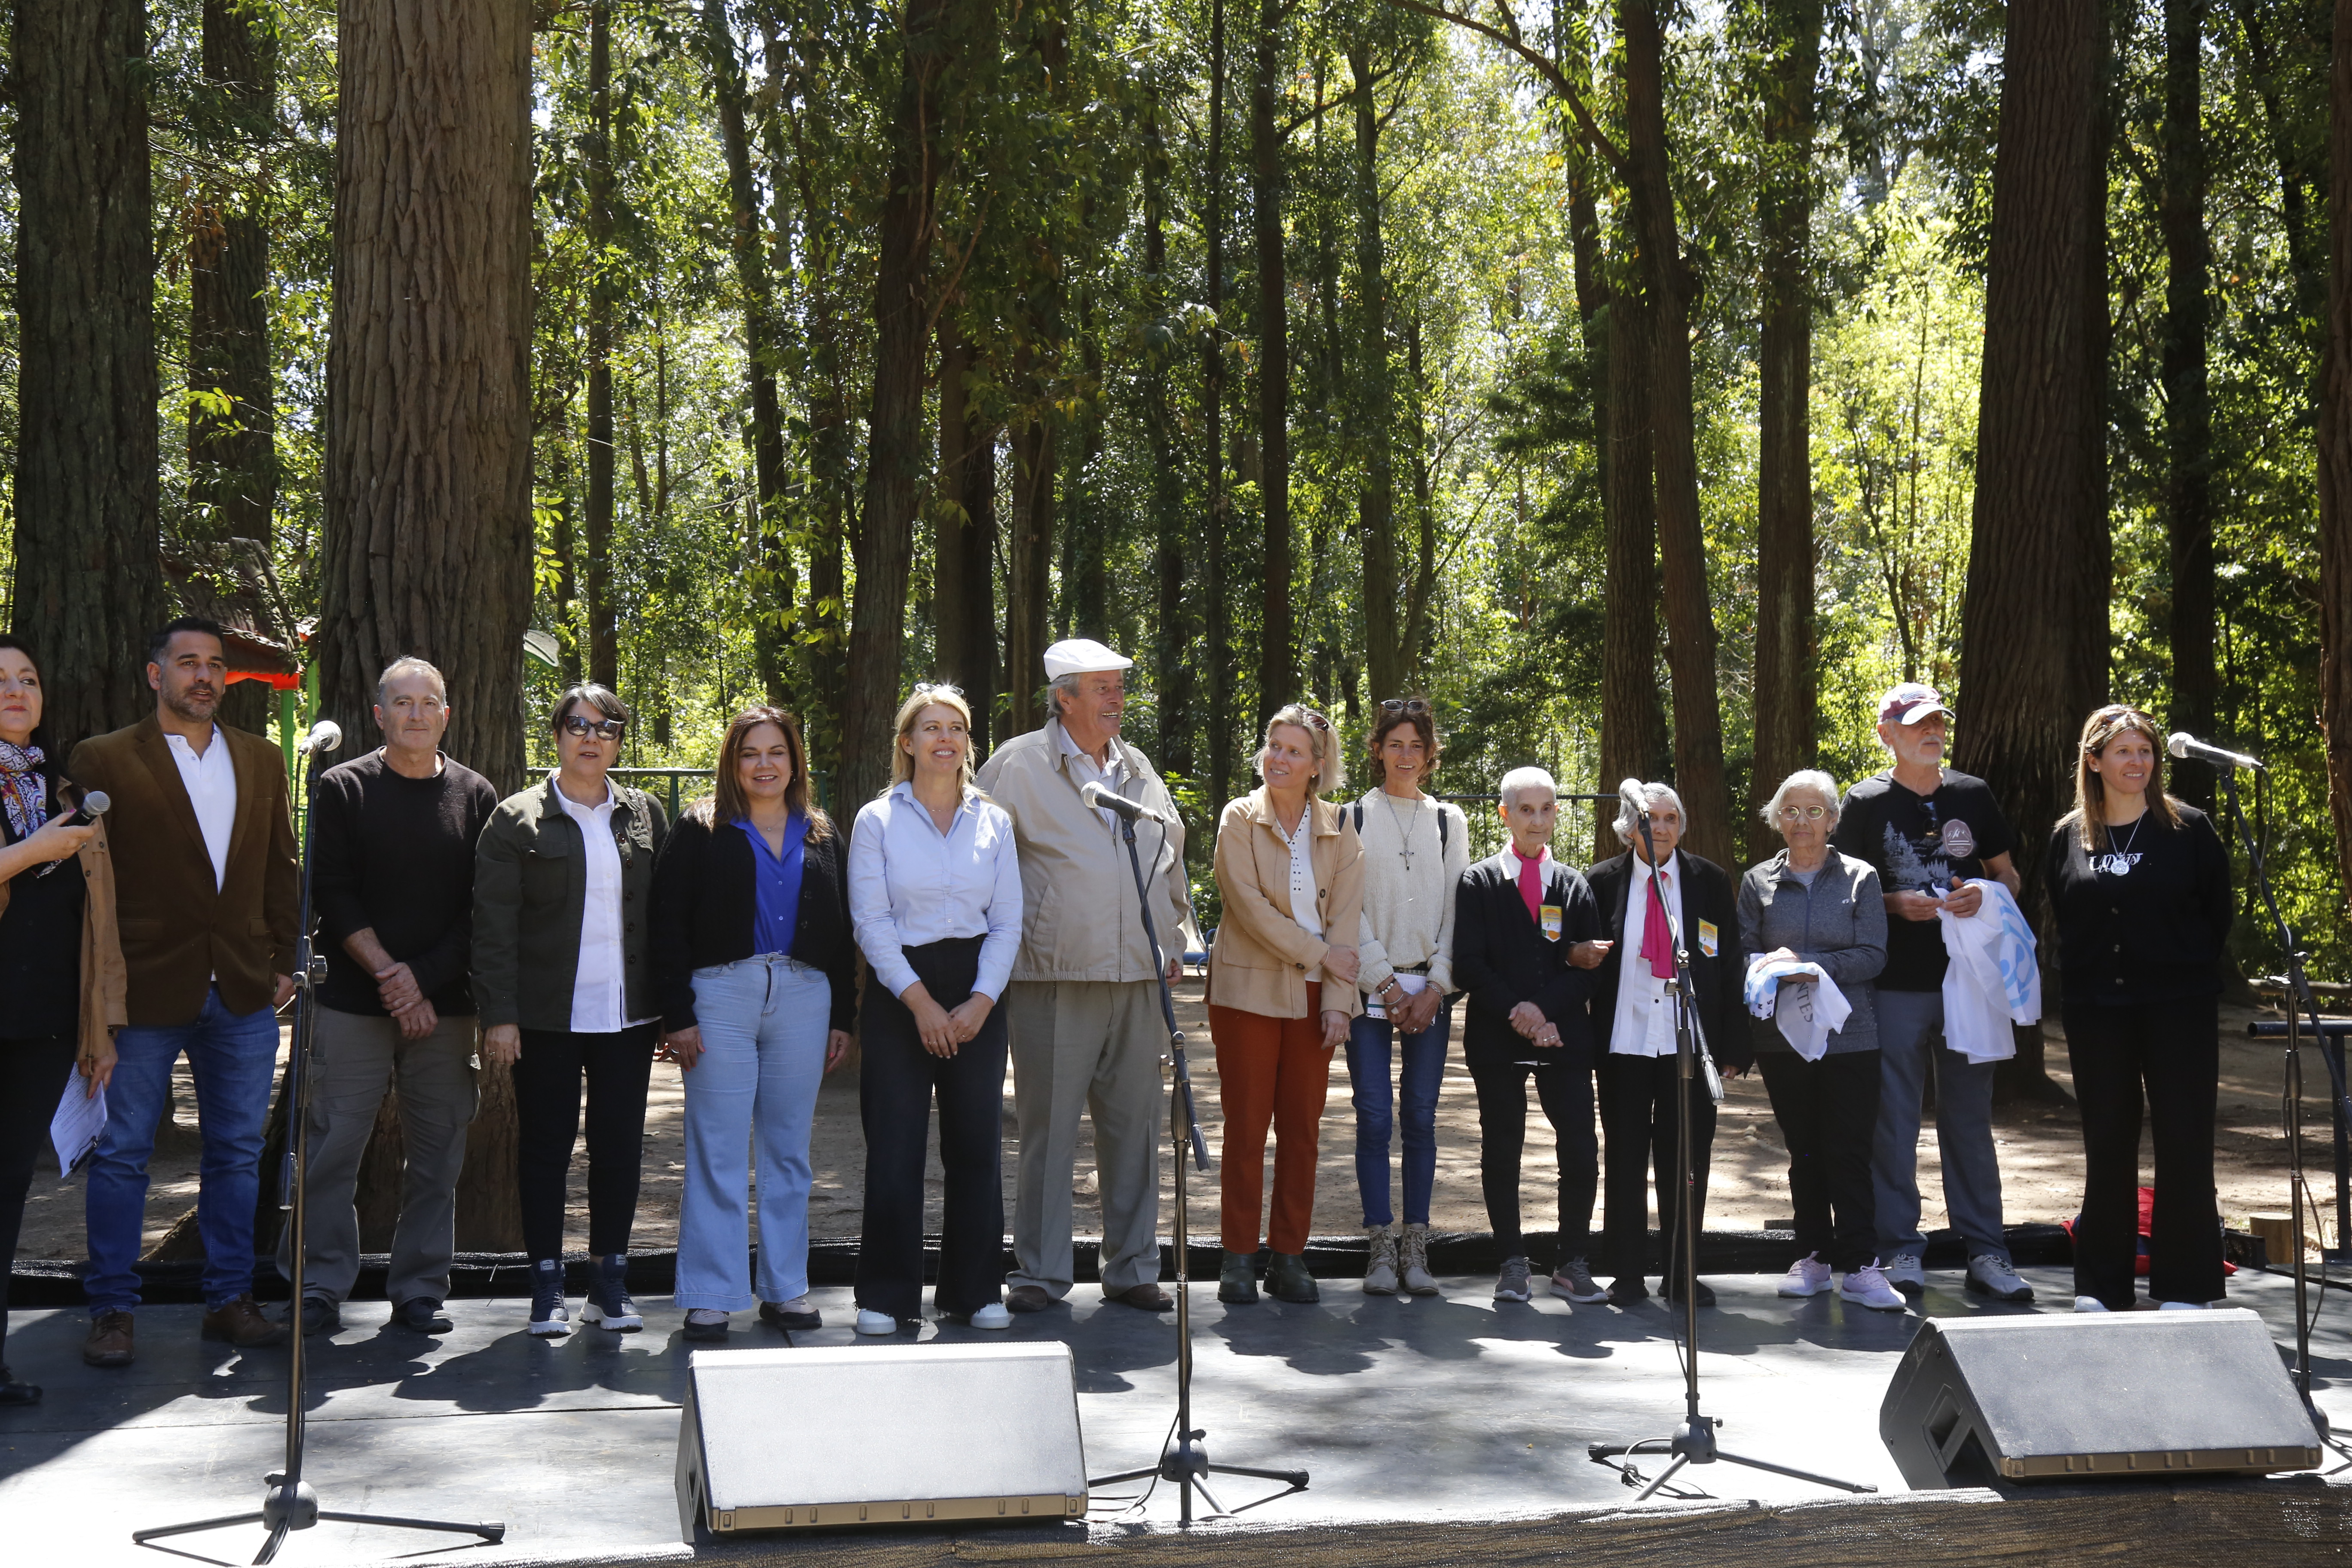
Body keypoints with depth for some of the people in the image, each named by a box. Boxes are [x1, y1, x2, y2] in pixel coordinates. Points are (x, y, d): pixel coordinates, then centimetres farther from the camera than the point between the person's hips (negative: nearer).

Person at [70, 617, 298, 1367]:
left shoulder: (262, 760, 12)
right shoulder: (103, 760, -2)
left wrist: (284, 960, 6)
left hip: (244, 993, 4)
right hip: (144, 990, -4)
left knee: (237, 1152, 10)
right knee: (121, 1154, 3)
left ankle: (229, 1300, 20)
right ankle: (111, 1312, 13)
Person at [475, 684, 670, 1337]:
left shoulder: (645, 816, 9)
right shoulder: (517, 819, 0)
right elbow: (493, 923, -3)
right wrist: (499, 1015, -10)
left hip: (627, 1013, 3)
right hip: (547, 1015, -2)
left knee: (619, 1147, 6)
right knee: (545, 1148, 3)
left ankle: (610, 1280, 17)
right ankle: (546, 1284, 13)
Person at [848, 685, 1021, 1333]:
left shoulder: (993, 822, 9)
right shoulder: (877, 820, 1)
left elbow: (1007, 922, 7)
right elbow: (871, 921, -4)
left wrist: (981, 1002, -7)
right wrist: (920, 1002, -12)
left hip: (977, 995, 2)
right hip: (899, 991, -2)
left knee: (977, 1144, 3)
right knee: (894, 1146, -3)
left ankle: (975, 1291, 14)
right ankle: (886, 1295, 6)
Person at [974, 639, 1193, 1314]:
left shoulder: (1139, 770, 15)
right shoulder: (1021, 764, -1)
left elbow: (1171, 858, 27)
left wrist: (1174, 940, 21)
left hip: (1140, 981, 5)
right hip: (1055, 981, -5)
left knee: (1135, 1126, 8)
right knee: (1048, 1130, -1)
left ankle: (1133, 1266, 18)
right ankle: (1040, 1272, 10)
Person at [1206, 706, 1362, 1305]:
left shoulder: (1339, 829, 7)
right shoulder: (1239, 819, 0)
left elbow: (1344, 918, 3)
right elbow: (1250, 907, -9)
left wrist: (1337, 1000, -6)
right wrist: (1319, 954, -11)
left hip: (1313, 997, 3)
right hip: (1248, 991, -2)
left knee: (1303, 1127, 4)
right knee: (1246, 1126, -2)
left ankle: (1289, 1256, 11)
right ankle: (1239, 1257, 6)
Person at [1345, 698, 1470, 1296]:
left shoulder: (1449, 821, 11)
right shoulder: (1354, 819, 5)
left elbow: (1456, 909, 7)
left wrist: (1435, 987, -4)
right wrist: (1386, 983, -7)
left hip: (1431, 988, 2)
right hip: (1370, 987, -2)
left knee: (1421, 1117, 1)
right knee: (1374, 1118, -5)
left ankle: (1416, 1248, 6)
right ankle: (1382, 1248, 0)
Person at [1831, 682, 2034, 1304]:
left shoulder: (1972, 795, 9)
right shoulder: (1865, 803, 1)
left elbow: (2008, 876, 16)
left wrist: (1984, 893, -7)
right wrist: (1895, 903, -14)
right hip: (1894, 986, -2)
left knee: (1970, 1117, 7)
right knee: (1894, 1119, 1)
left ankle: (1985, 1251, 12)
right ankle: (1902, 1249, 10)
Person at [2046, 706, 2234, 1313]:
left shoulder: (2188, 828, 0)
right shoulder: (2068, 837, 6)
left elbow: (2218, 914, 4)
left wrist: (2186, 969, 2)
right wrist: (2081, 976, 4)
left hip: (2179, 1010, -2)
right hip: (2097, 1012, 2)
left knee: (2184, 1146, -1)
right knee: (2106, 1147, 8)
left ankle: (2183, 1286, 7)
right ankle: (2102, 1284, 16)